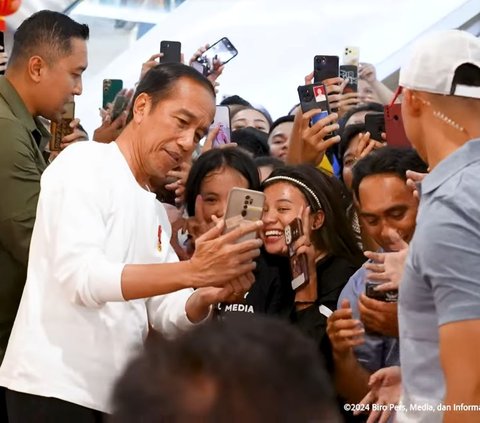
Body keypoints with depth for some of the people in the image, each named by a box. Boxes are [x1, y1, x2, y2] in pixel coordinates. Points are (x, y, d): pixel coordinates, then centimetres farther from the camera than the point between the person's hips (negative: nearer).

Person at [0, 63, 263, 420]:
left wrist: (208, 297, -12)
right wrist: (193, 272, -28)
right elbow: (79, 276, -21)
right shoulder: (85, 164, -7)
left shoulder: (156, 211, 17)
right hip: (53, 388, -8)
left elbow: (167, 317, 10)